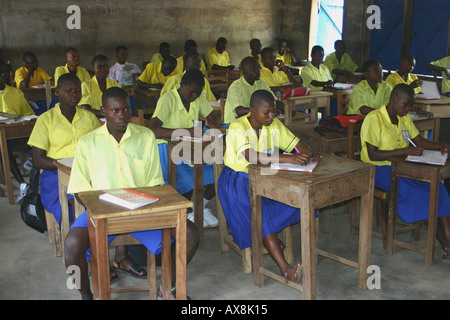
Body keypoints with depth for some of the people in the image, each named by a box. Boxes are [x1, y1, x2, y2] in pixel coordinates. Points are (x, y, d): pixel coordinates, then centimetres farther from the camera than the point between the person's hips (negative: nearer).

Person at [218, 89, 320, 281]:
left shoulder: (274, 125, 0)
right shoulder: (238, 128, -21)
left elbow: (295, 143, 4)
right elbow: (250, 155, -37)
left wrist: (308, 154, -21)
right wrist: (287, 159, -46)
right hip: (238, 181, -6)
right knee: (261, 213, -28)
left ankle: (269, 237, 4)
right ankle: (284, 268, -29)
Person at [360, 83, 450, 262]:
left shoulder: (404, 118, 13)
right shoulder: (374, 119, -13)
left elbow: (419, 140, 19)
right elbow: (372, 155, -19)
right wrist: (404, 151, -24)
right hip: (379, 169, -7)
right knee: (416, 194, -27)